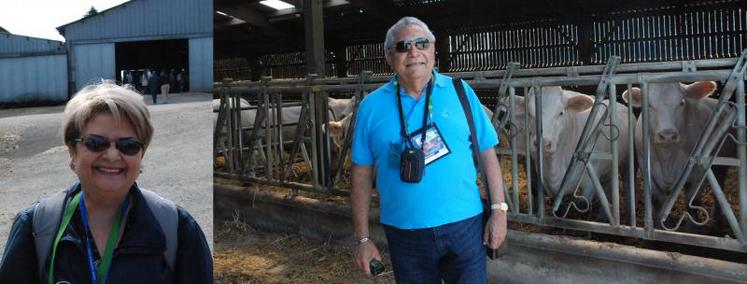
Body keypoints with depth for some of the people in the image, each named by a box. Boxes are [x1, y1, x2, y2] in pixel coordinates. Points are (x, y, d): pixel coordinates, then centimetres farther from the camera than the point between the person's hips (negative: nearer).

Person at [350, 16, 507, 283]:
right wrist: (362, 239, 1)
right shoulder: (372, 106, 0)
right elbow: (362, 174, 2)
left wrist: (498, 210, -3)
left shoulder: (460, 93, 0)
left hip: (464, 225, 0)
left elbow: (487, 153, 4)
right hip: (404, 234, 1)